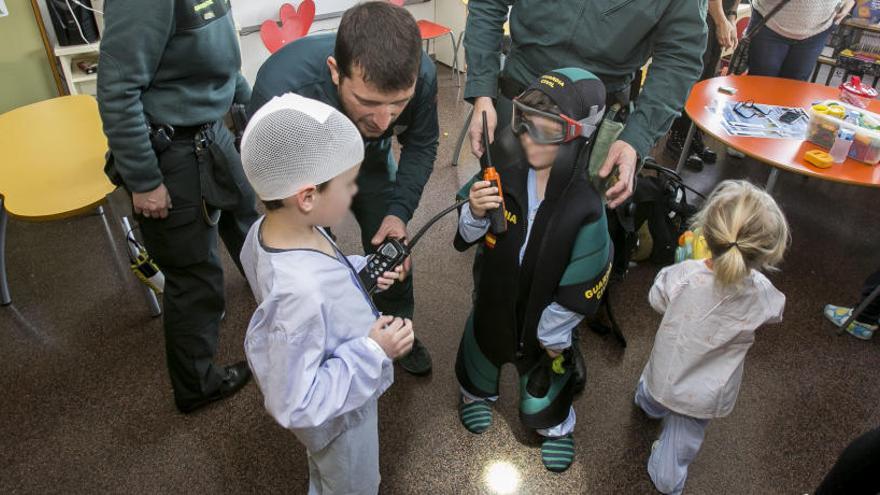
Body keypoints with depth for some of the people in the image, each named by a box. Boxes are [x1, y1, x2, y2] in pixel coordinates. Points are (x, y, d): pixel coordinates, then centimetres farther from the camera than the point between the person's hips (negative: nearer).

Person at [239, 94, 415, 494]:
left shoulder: (271, 229, -19)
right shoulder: (299, 295, -45)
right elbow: (295, 404, -34)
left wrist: (360, 272, -11)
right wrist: (373, 352, -32)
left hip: (334, 390, 7)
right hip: (338, 414, -7)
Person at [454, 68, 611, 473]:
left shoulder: (586, 206, -30)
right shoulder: (506, 171, -21)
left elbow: (581, 285, -20)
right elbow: (469, 237, -8)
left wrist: (554, 334, -9)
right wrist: (475, 214, -30)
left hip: (543, 314, -3)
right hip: (493, 296, 3)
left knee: (542, 384, 22)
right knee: (482, 347, 30)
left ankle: (556, 425, 56)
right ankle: (477, 392, 64)